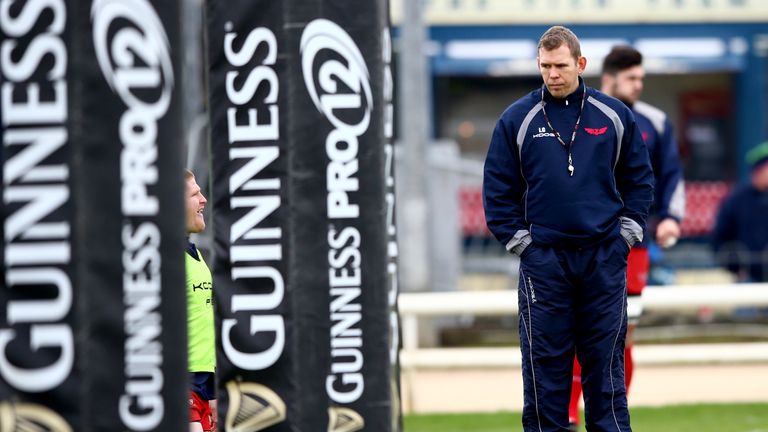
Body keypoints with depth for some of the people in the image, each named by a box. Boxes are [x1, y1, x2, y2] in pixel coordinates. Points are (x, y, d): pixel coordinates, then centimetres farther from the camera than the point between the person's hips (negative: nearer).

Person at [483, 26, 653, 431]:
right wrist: (519, 241, -2)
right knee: (544, 365, 1)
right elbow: (497, 190, 4)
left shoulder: (614, 116, 4)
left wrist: (627, 231, 4)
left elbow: (639, 178, 12)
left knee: (606, 360, 4)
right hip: (543, 260, -1)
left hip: (604, 259, 1)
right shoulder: (517, 120, 0)